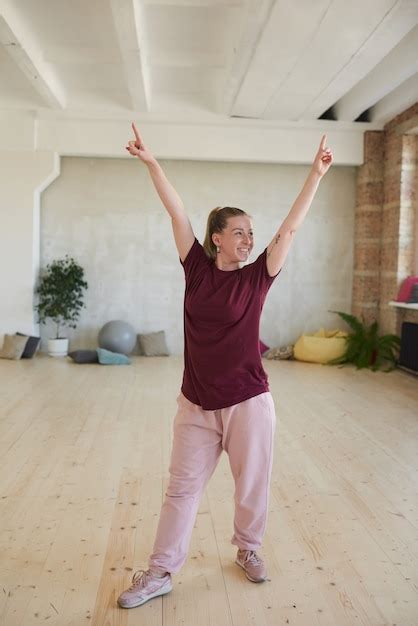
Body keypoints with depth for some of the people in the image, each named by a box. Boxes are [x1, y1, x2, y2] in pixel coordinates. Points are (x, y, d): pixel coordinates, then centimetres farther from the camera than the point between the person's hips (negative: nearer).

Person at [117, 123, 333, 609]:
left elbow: (291, 226, -7)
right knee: (182, 488, 10)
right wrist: (151, 162, -6)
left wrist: (316, 174, -10)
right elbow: (176, 212, -4)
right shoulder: (197, 268, -1)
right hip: (196, 403, 1)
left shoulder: (257, 277, -3)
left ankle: (248, 549, 40)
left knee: (252, 485, 15)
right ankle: (160, 573, 22)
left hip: (248, 402, 0)